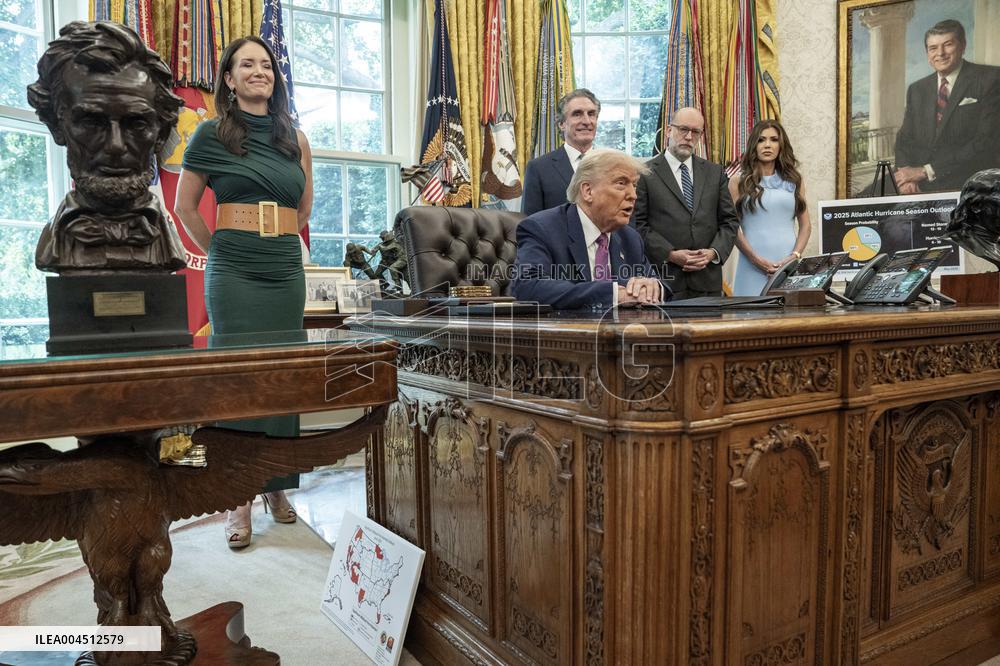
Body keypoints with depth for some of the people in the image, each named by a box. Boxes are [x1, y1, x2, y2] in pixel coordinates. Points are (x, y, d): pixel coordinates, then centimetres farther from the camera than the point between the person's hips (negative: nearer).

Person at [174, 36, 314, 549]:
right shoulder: (212, 134, 3)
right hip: (233, 275, -3)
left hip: (286, 271, 3)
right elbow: (184, 207, 7)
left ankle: (276, 485, 18)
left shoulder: (294, 138, 12)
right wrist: (221, 251, 7)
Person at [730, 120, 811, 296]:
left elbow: (806, 225, 12)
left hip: (789, 265, 3)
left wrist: (795, 255, -5)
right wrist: (755, 259, -13)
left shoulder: (794, 180, 15)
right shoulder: (739, 181, 6)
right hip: (754, 267, -2)